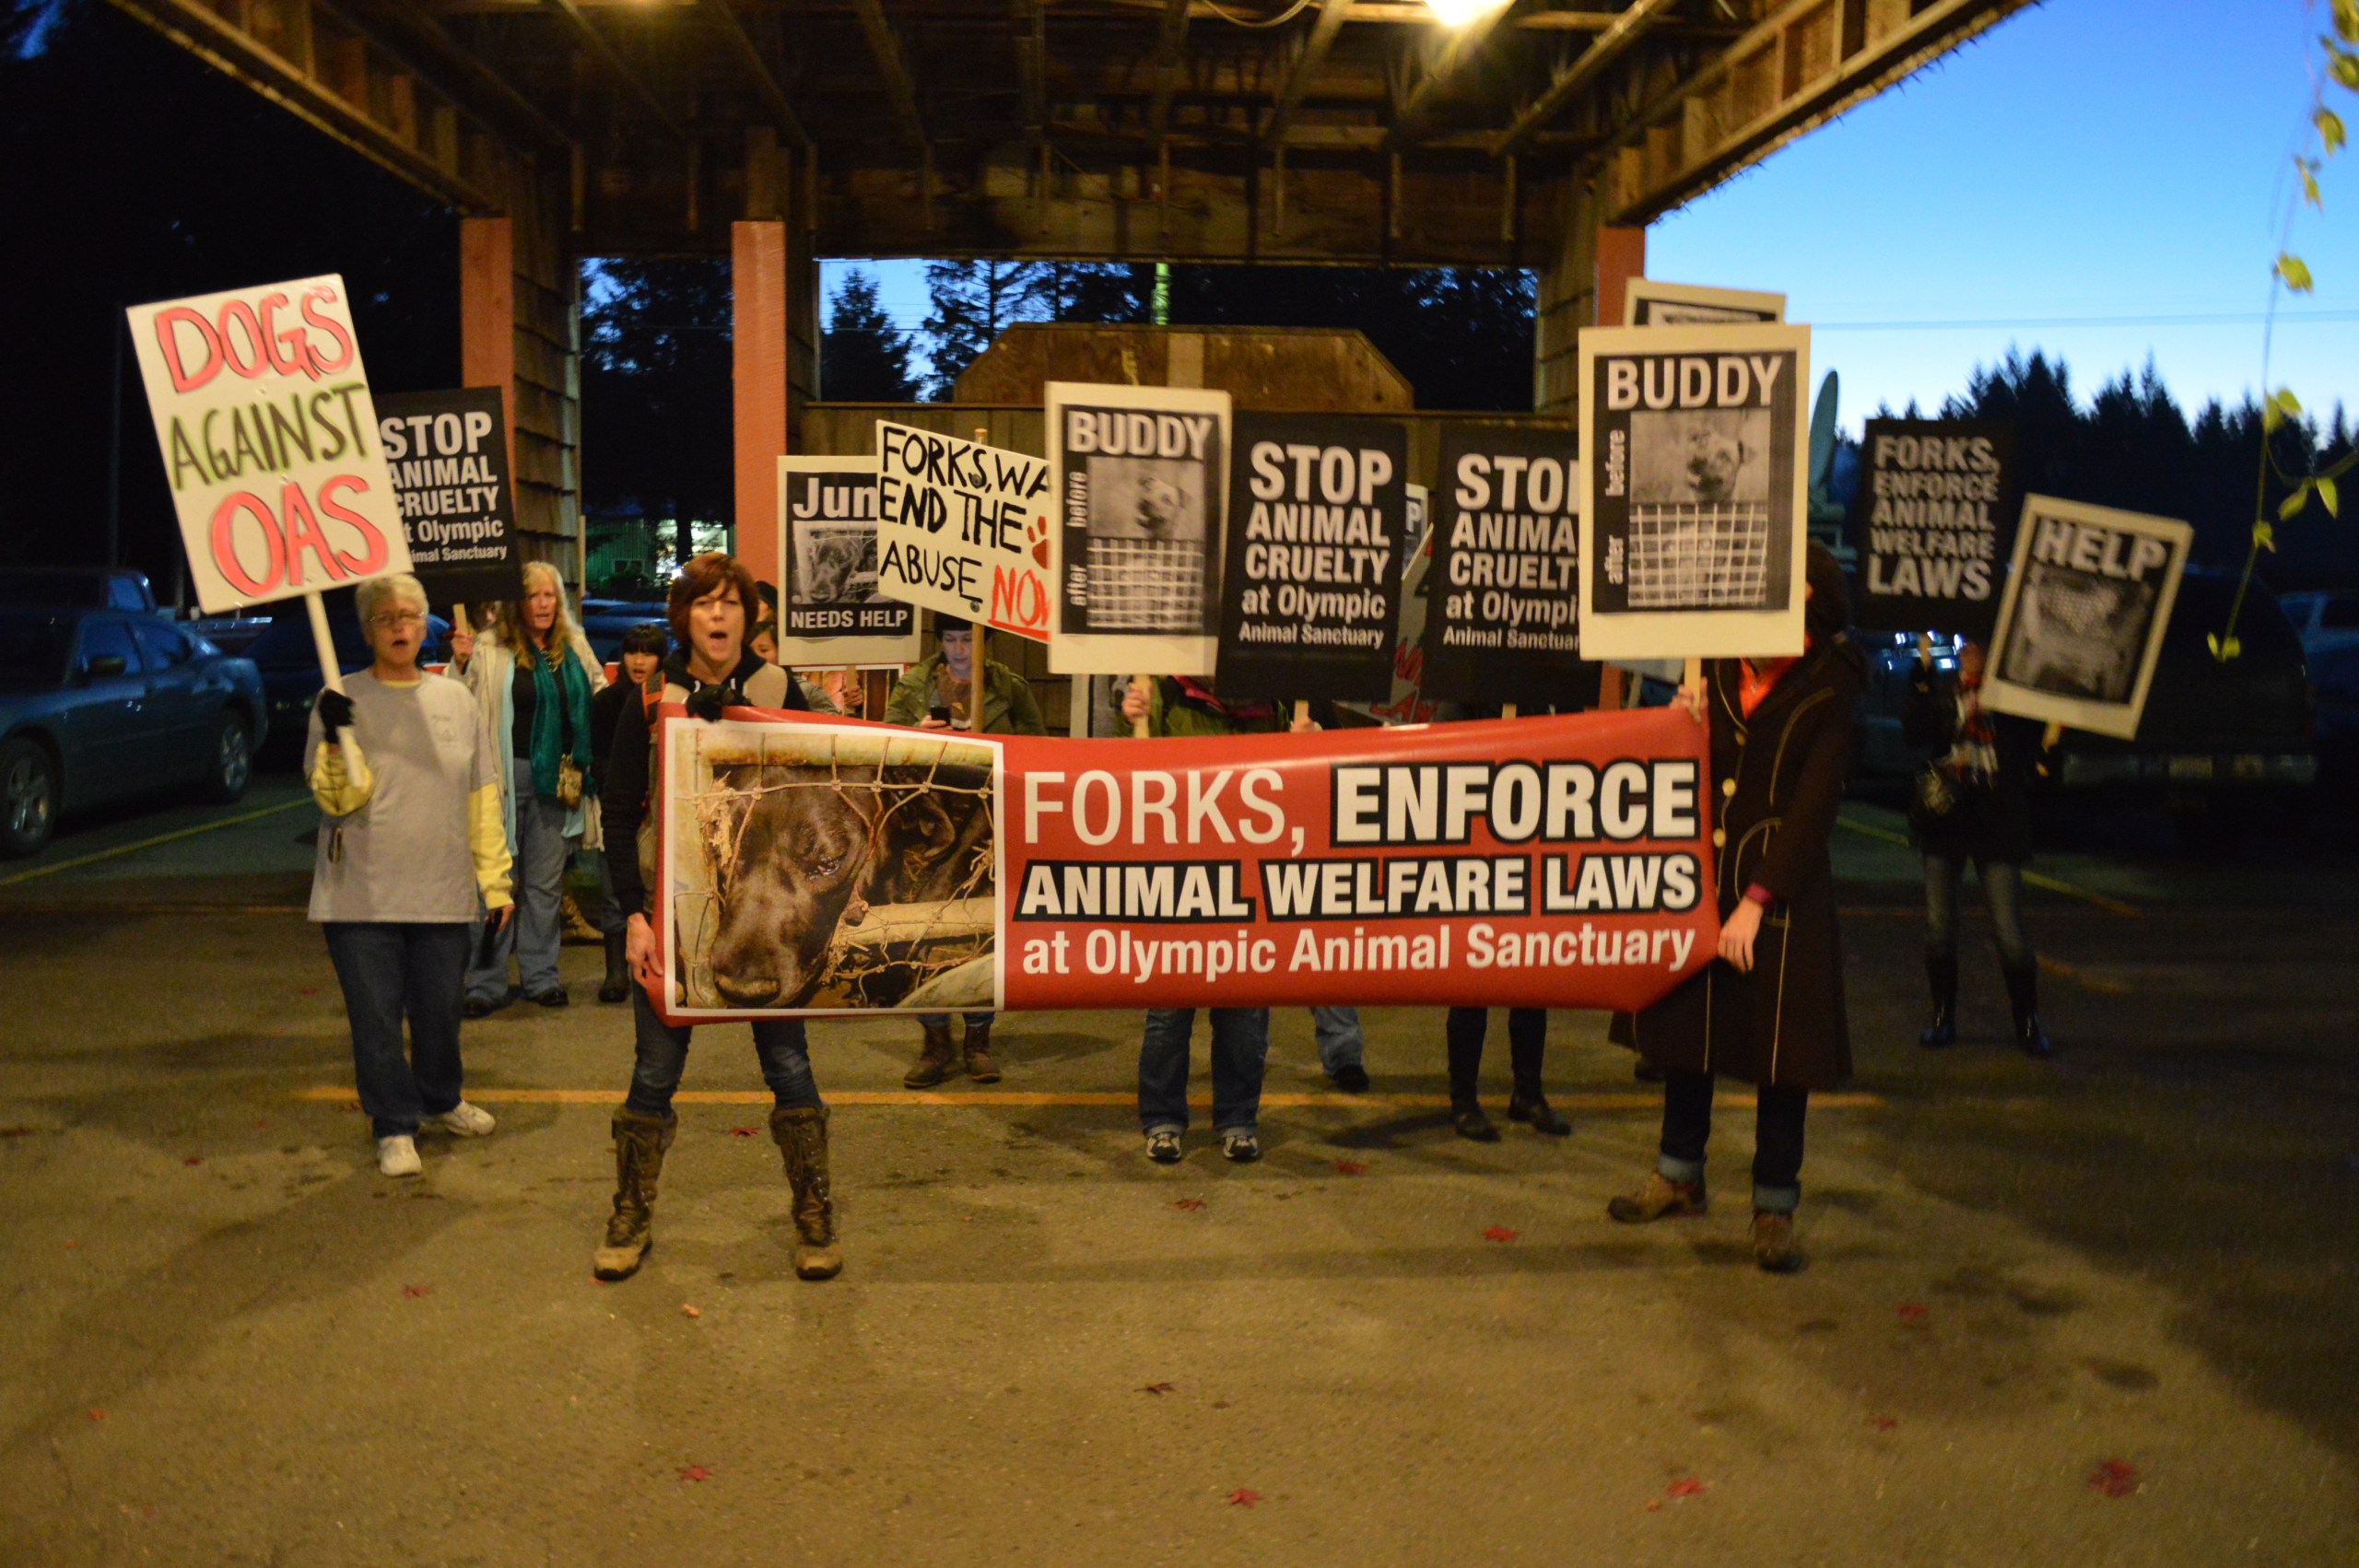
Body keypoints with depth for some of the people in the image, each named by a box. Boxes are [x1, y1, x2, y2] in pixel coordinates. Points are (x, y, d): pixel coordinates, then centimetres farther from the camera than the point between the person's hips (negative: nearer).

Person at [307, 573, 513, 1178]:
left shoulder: (454, 699, 8)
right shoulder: (340, 701, -1)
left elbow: (483, 797, 9)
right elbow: (338, 797, -7)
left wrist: (495, 879, 6)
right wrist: (337, 738, -24)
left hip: (444, 892, 3)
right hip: (363, 896, -2)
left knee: (440, 1010, 12)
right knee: (376, 1016, 1)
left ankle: (441, 1099, 37)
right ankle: (395, 1128, 16)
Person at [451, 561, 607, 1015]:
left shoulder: (574, 645, 9)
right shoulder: (489, 649, -5)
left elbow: (599, 691, 24)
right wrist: (461, 664, -20)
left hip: (557, 777, 4)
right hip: (507, 772, -4)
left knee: (546, 882, 11)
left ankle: (540, 975, 21)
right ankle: (486, 983, 7)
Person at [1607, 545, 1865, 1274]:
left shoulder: (1828, 694, -8)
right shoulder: (1719, 670, 4)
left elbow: (1813, 807, -13)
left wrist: (1757, 899, -18)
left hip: (1783, 891, -5)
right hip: (1701, 877, 5)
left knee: (1779, 1048, 1)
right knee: (1685, 1022, 14)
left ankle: (1775, 1207, 15)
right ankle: (1680, 1176, 32)